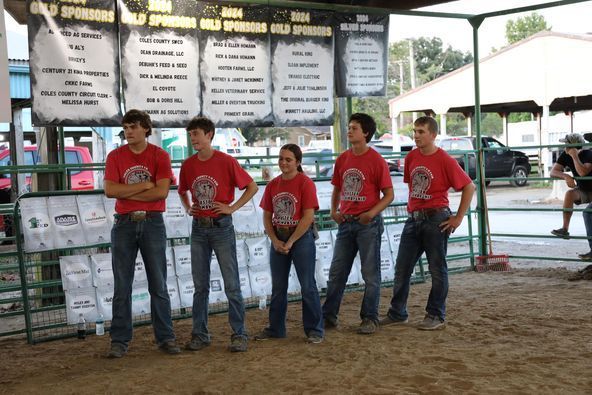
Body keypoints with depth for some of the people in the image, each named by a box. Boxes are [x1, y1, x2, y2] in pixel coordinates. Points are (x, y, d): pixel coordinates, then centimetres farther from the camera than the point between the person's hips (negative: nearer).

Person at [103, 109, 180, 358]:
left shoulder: (160, 156, 0)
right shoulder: (115, 156, 5)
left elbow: (162, 191, -12)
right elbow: (110, 190, -8)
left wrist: (127, 193, -7)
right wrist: (145, 185, -9)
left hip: (152, 223, -1)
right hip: (124, 224, 1)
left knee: (158, 285, 5)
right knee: (122, 286, 4)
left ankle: (165, 338, 12)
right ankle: (119, 341, 10)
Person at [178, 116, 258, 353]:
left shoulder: (226, 162, -9)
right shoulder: (188, 165, 4)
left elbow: (252, 187, -3)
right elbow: (183, 191, 23)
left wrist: (232, 208, -10)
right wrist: (188, 208, 6)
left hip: (221, 227, -4)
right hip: (198, 228, 4)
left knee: (231, 284, -1)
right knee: (200, 285, 9)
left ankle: (239, 335, 7)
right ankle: (199, 335, 17)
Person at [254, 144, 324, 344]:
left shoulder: (305, 183, -10)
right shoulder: (273, 185, 6)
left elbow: (308, 217, -15)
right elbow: (267, 216, 7)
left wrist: (290, 242, -15)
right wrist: (275, 241, -6)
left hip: (301, 238, -5)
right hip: (278, 239, 6)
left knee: (307, 286, -1)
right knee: (278, 287, 13)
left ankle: (314, 330, 8)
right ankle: (275, 328, 23)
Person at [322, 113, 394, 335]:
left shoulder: (376, 161, -8)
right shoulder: (342, 159, 8)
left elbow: (389, 194, -7)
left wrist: (372, 212, -20)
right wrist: (334, 210, 2)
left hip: (368, 224, -5)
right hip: (346, 223, 5)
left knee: (370, 273, 3)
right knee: (336, 272, 9)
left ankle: (370, 319, 12)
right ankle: (329, 316, 17)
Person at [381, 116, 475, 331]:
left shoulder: (445, 160, -11)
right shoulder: (411, 157, 7)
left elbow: (469, 187, -9)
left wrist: (458, 217, -11)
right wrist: (412, 207, 14)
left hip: (436, 219, -6)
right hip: (413, 218, 6)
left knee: (437, 269, 3)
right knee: (401, 268, 7)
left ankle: (436, 316, 13)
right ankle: (397, 313, 18)